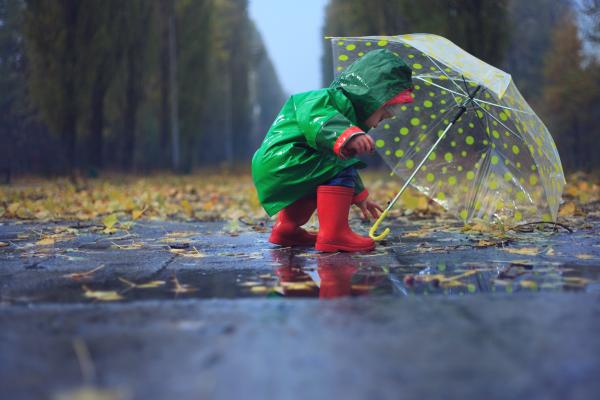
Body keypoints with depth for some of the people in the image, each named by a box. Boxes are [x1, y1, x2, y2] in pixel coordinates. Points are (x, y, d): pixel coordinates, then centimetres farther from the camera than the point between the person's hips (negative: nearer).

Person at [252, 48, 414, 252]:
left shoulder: (346, 111, 22)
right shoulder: (328, 98, -12)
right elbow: (313, 118, -39)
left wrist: (359, 195, 40)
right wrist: (348, 135, -53)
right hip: (278, 164, -11)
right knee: (340, 163, -22)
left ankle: (286, 227, 32)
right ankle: (333, 234, -24)